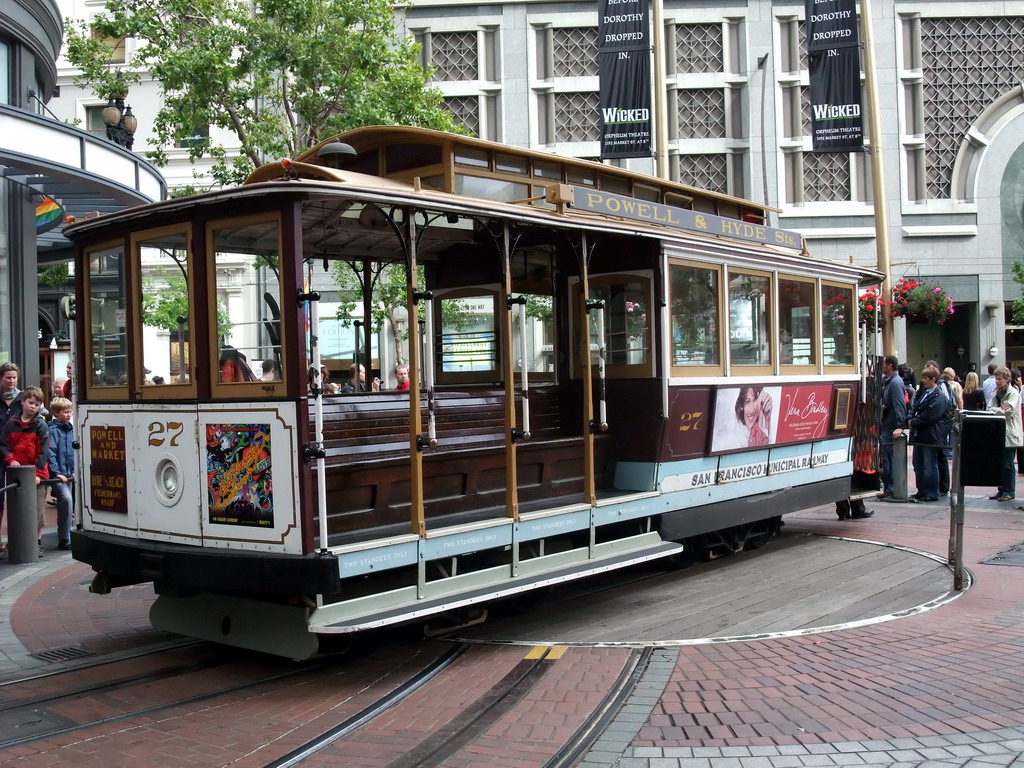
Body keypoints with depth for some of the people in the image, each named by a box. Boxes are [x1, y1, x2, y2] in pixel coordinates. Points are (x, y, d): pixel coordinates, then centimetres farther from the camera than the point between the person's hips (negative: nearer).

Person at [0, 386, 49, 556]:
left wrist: (38, 473, -14)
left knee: (37, 511, 0)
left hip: (36, 474, -3)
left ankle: (37, 542, 10)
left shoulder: (41, 425, -2)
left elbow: (44, 451, -7)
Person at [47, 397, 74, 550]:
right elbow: (50, 453, -15)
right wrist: (57, 473, -19)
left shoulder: (69, 429, 14)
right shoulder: (53, 430, -10)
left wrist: (73, 470, 12)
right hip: (57, 474, -8)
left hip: (68, 474, 8)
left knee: (67, 501, 11)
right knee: (66, 499, -21)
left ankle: (65, 536, 21)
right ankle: (64, 540, -18)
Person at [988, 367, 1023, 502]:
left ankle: (1009, 492, 3)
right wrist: (1000, 410, -11)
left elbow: (1008, 411, -16)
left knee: (1007, 465, -4)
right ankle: (1001, 490, 17)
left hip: (1009, 434, -7)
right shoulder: (996, 393, 14)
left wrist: (994, 410, -6)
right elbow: (990, 409, 7)